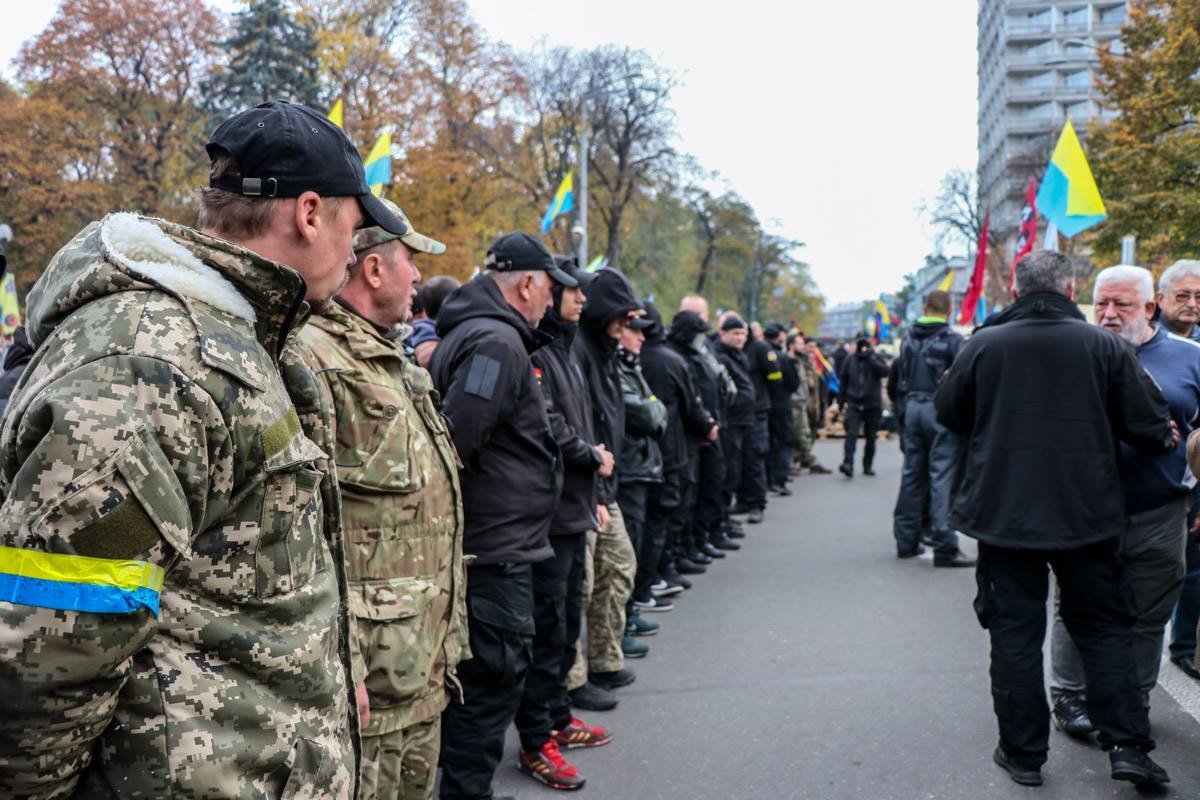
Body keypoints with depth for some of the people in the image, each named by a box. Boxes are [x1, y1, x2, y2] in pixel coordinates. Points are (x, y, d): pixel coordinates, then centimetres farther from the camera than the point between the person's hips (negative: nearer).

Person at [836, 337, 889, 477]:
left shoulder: (876, 358, 2)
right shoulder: (850, 360, 5)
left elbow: (885, 371, -18)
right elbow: (843, 380, 12)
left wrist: (870, 358, -21)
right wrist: (842, 401, 10)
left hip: (872, 405, 0)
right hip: (854, 404, 0)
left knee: (871, 437, 8)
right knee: (851, 434, -15)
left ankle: (868, 466, 19)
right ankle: (848, 464, -22)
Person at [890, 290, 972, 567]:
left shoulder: (908, 338, 10)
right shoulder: (951, 340, -9)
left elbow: (899, 377, 14)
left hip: (912, 407, 6)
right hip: (939, 409, -6)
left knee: (912, 474, 13)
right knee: (942, 477, -6)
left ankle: (906, 540, 18)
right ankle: (944, 547, -7)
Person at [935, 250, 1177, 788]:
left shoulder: (983, 345, -6)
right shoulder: (1104, 345, -6)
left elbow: (948, 412, 6)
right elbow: (1149, 423, -4)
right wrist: (1163, 439, 19)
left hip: (1002, 514, 0)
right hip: (1086, 515, 1)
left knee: (1015, 631, 8)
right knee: (1103, 627, 16)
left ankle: (1023, 753, 15)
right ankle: (1127, 745, 15)